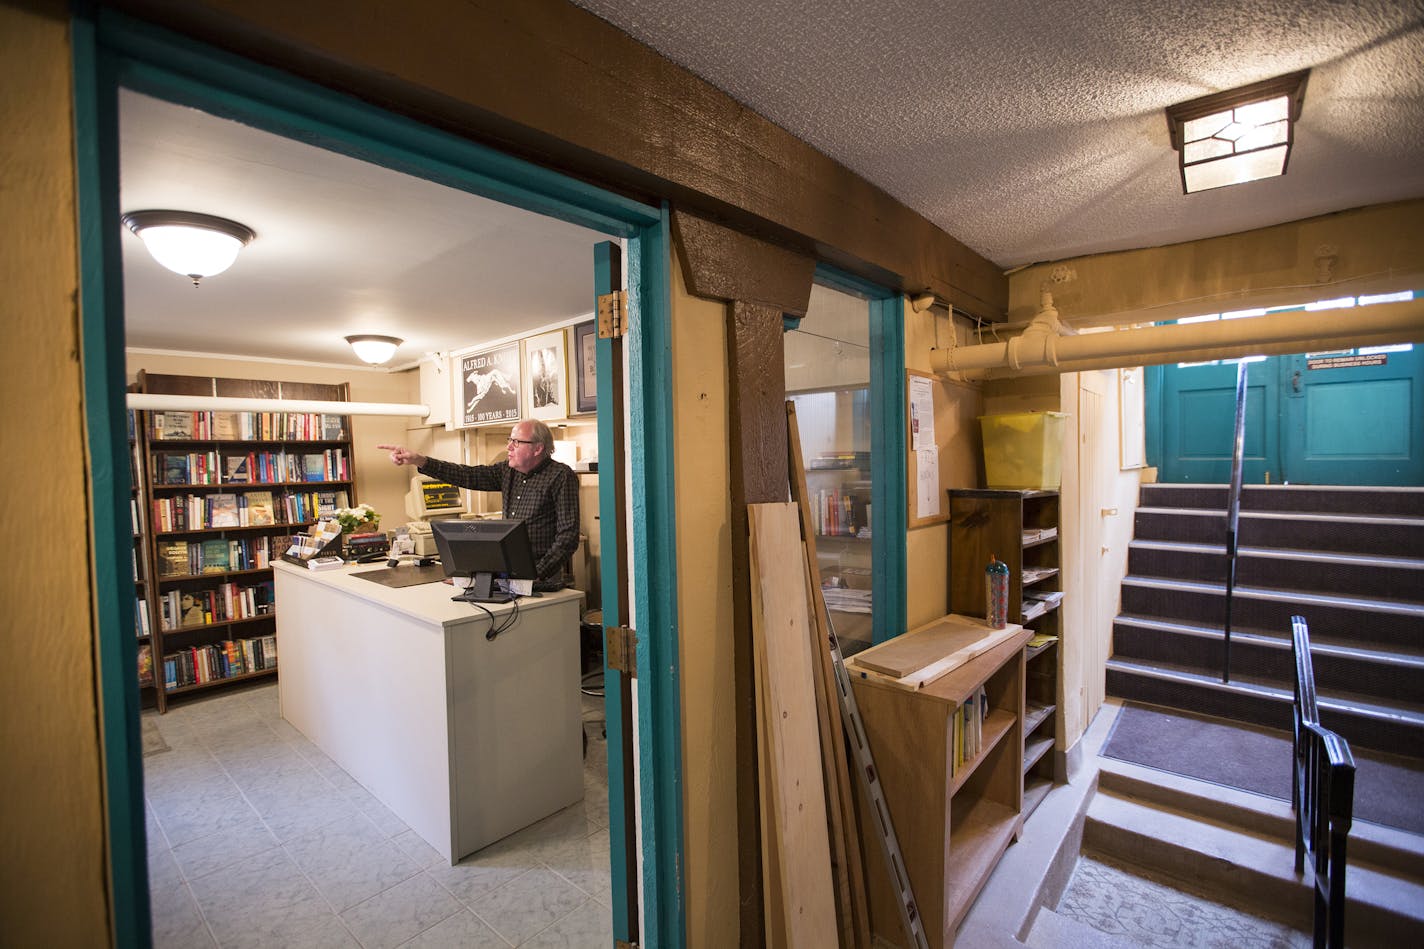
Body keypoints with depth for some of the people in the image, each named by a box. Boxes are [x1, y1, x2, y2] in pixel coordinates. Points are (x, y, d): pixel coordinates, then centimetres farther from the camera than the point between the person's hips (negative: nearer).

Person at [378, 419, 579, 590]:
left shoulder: (561, 476, -11)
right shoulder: (508, 470, 11)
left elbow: (569, 535, -15)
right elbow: (467, 475, 4)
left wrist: (538, 574, -21)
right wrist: (419, 460, -5)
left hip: (546, 576, -6)